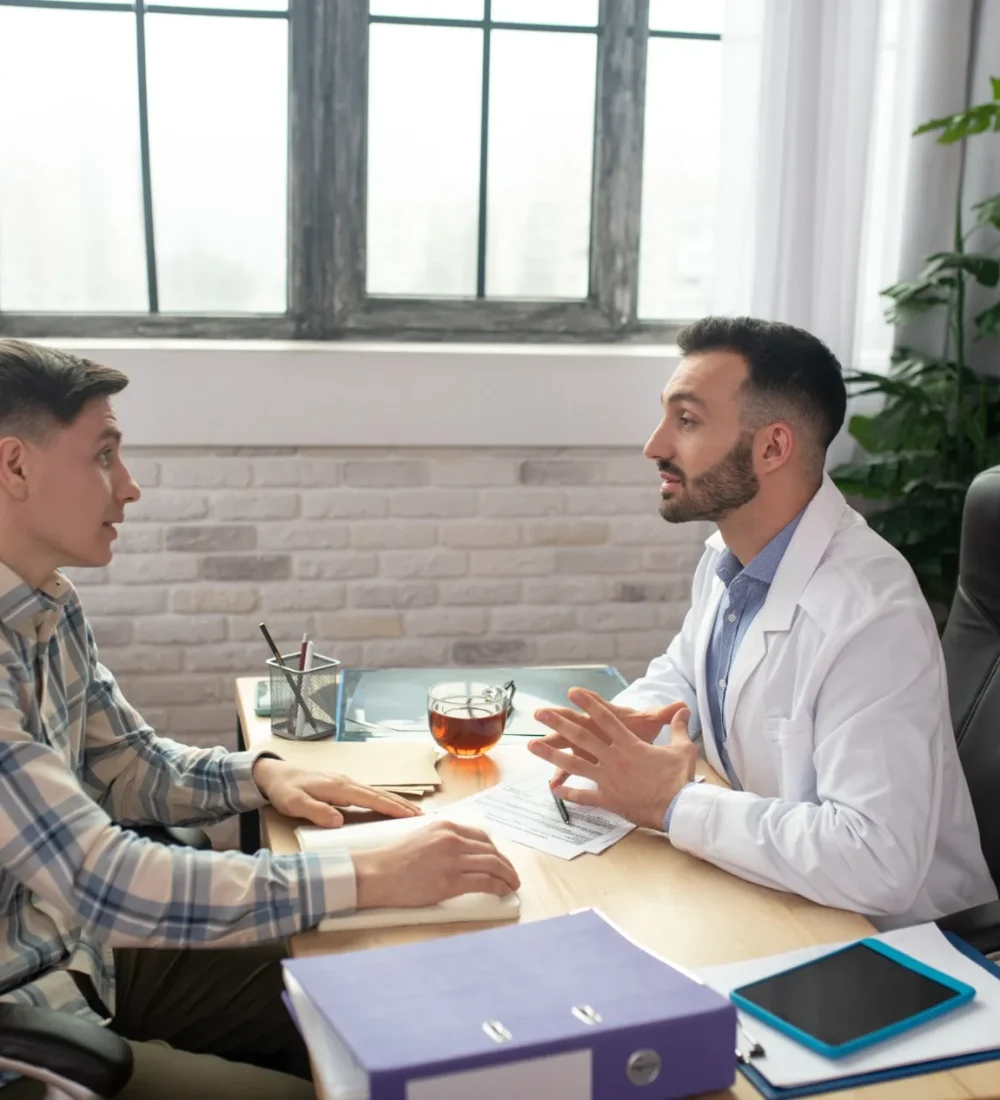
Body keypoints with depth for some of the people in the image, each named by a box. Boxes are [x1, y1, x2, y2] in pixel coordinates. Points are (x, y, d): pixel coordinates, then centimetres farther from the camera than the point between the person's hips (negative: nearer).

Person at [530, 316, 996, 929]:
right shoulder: (728, 558, -1)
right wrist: (618, 727, -6)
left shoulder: (872, 615, -28)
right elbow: (681, 675, 16)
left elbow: (875, 861, -33)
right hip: (769, 891, 7)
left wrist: (672, 804, -25)